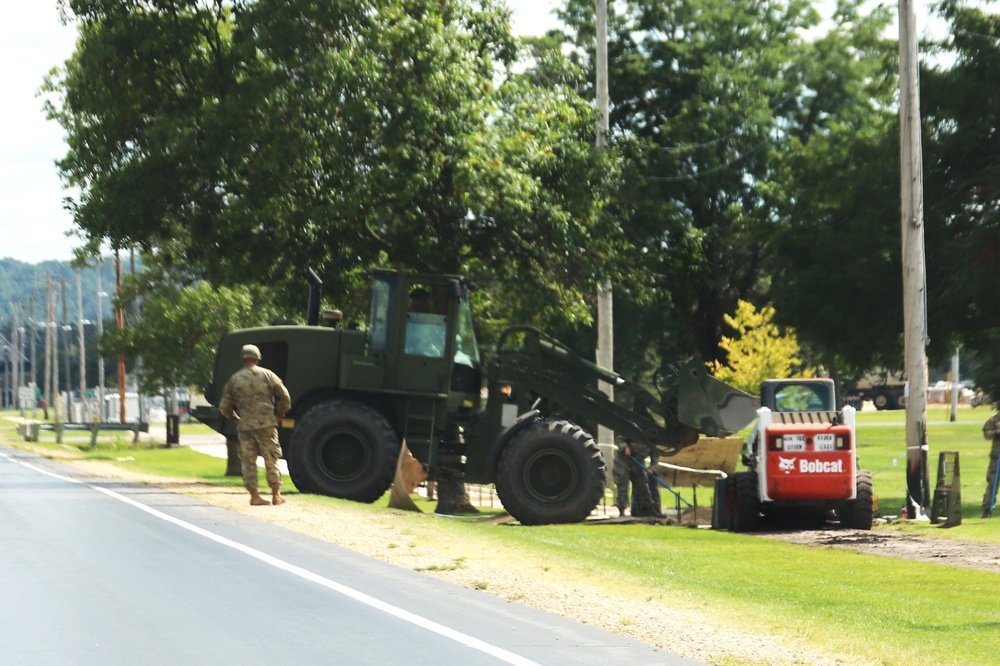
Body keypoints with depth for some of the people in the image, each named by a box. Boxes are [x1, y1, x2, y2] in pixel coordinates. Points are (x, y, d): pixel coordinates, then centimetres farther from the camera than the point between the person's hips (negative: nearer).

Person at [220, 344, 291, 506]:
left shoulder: (235, 379, 3)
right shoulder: (267, 375, 1)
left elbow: (224, 406, 5)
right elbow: (285, 398, 1)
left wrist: (235, 419, 20)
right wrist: (279, 414, 15)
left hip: (245, 426, 1)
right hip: (266, 425, -1)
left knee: (248, 462, 5)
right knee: (271, 460, 7)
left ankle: (254, 496, 2)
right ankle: (276, 495, 11)